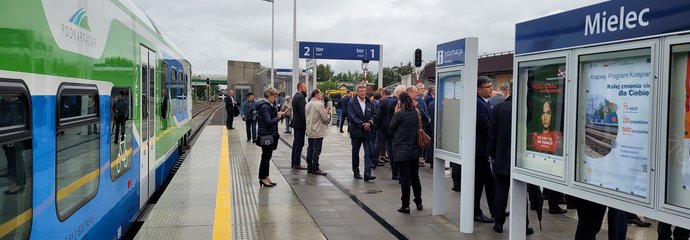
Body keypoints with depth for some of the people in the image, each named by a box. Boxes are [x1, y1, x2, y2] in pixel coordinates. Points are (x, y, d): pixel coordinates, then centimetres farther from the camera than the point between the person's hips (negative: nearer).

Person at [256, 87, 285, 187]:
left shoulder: (270, 105, 12)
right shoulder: (264, 107, -18)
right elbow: (268, 122, -25)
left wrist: (279, 115, 3)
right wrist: (278, 116, -14)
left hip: (271, 135, 10)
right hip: (266, 135, -10)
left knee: (267, 156, 15)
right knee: (266, 156, -1)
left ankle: (265, 176, 24)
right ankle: (263, 178, 8)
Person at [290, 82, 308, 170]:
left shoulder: (296, 96, 15)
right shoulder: (300, 97, -17)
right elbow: (303, 112, -21)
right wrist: (305, 125, -18)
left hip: (296, 123, 11)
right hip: (300, 124, -11)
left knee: (296, 143, 14)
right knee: (299, 144, -6)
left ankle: (294, 163, 20)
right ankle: (297, 164, -4)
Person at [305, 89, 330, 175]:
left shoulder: (308, 104, 8)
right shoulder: (319, 104, -17)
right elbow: (326, 119, -16)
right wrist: (326, 112, 3)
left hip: (309, 131, 8)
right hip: (318, 131, -8)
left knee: (310, 149, 13)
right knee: (316, 150, -2)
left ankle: (309, 167, 18)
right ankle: (315, 168, 2)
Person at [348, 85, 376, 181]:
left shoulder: (369, 103, 9)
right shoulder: (352, 103, -3)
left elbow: (373, 115, 6)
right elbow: (352, 117, -12)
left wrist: (370, 122, -14)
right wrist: (363, 124, -17)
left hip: (367, 131, 2)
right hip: (356, 131, -2)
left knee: (368, 153, -7)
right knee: (355, 152, 9)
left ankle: (367, 173, -8)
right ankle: (356, 172, 21)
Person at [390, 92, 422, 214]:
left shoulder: (400, 114, -15)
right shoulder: (417, 113, 2)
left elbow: (391, 127, -4)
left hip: (402, 151, -5)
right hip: (414, 150, 5)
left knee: (405, 178, 0)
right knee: (415, 177, 16)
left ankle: (405, 205, 5)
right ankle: (419, 203, 26)